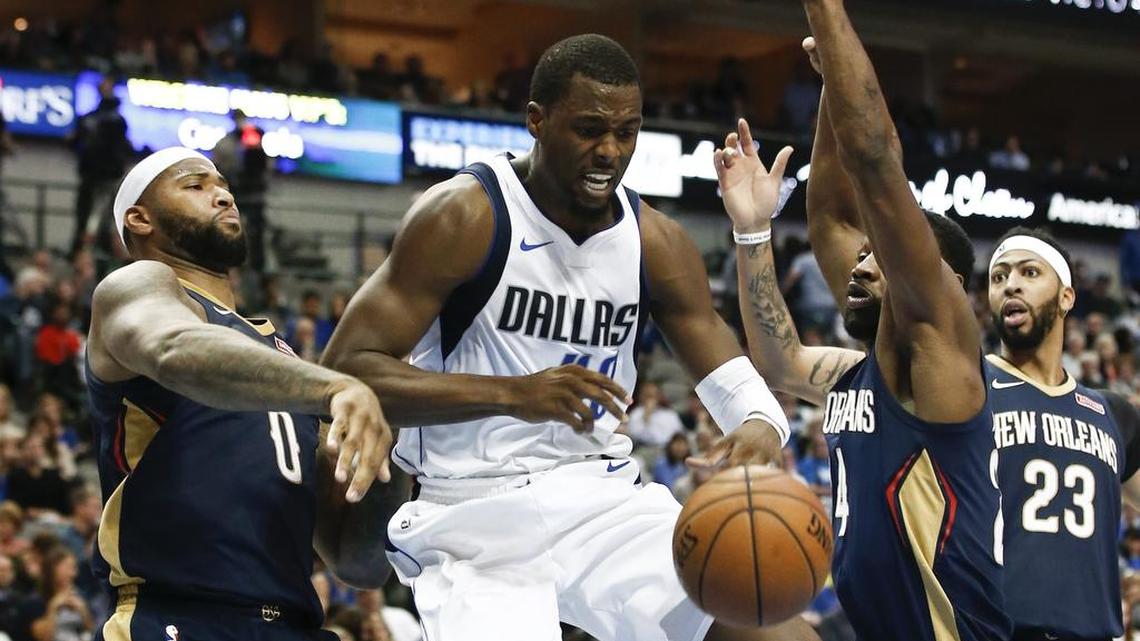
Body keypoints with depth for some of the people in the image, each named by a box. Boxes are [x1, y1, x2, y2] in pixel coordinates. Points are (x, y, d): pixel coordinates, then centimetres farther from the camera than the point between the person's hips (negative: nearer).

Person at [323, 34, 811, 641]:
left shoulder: (656, 242, 4)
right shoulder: (463, 216, -12)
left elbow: (733, 381, 5)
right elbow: (344, 370, -17)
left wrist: (760, 429, -22)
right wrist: (512, 394, -29)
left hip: (605, 498, 4)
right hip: (478, 517, -4)